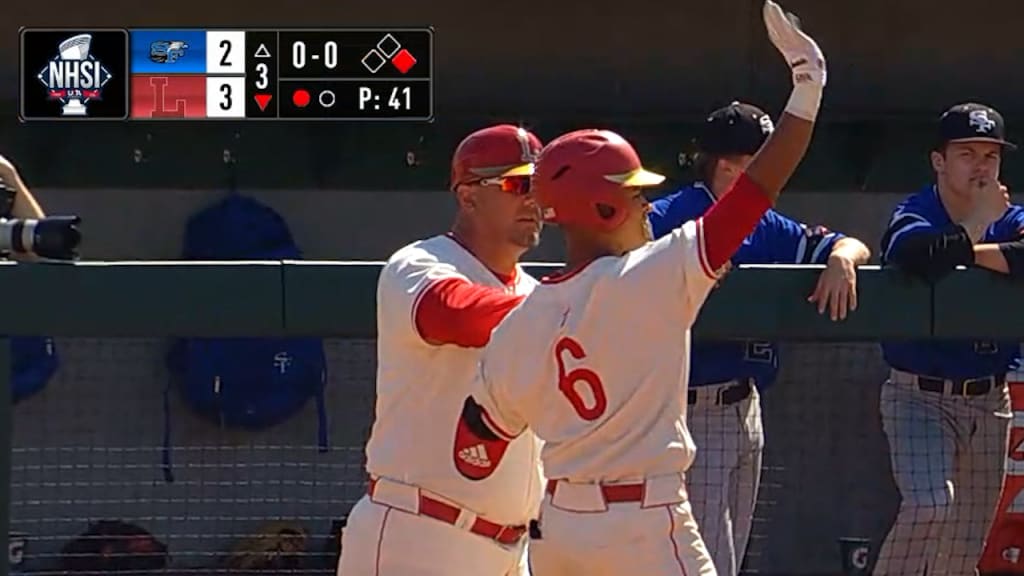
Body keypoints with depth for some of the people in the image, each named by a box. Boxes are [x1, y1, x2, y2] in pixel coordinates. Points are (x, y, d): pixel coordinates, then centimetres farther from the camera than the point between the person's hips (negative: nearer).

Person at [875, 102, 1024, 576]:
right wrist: (979, 222, -19)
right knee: (930, 504, -27)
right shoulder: (913, 217, -8)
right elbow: (922, 257, -34)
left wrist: (970, 252, -21)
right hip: (920, 396, -5)